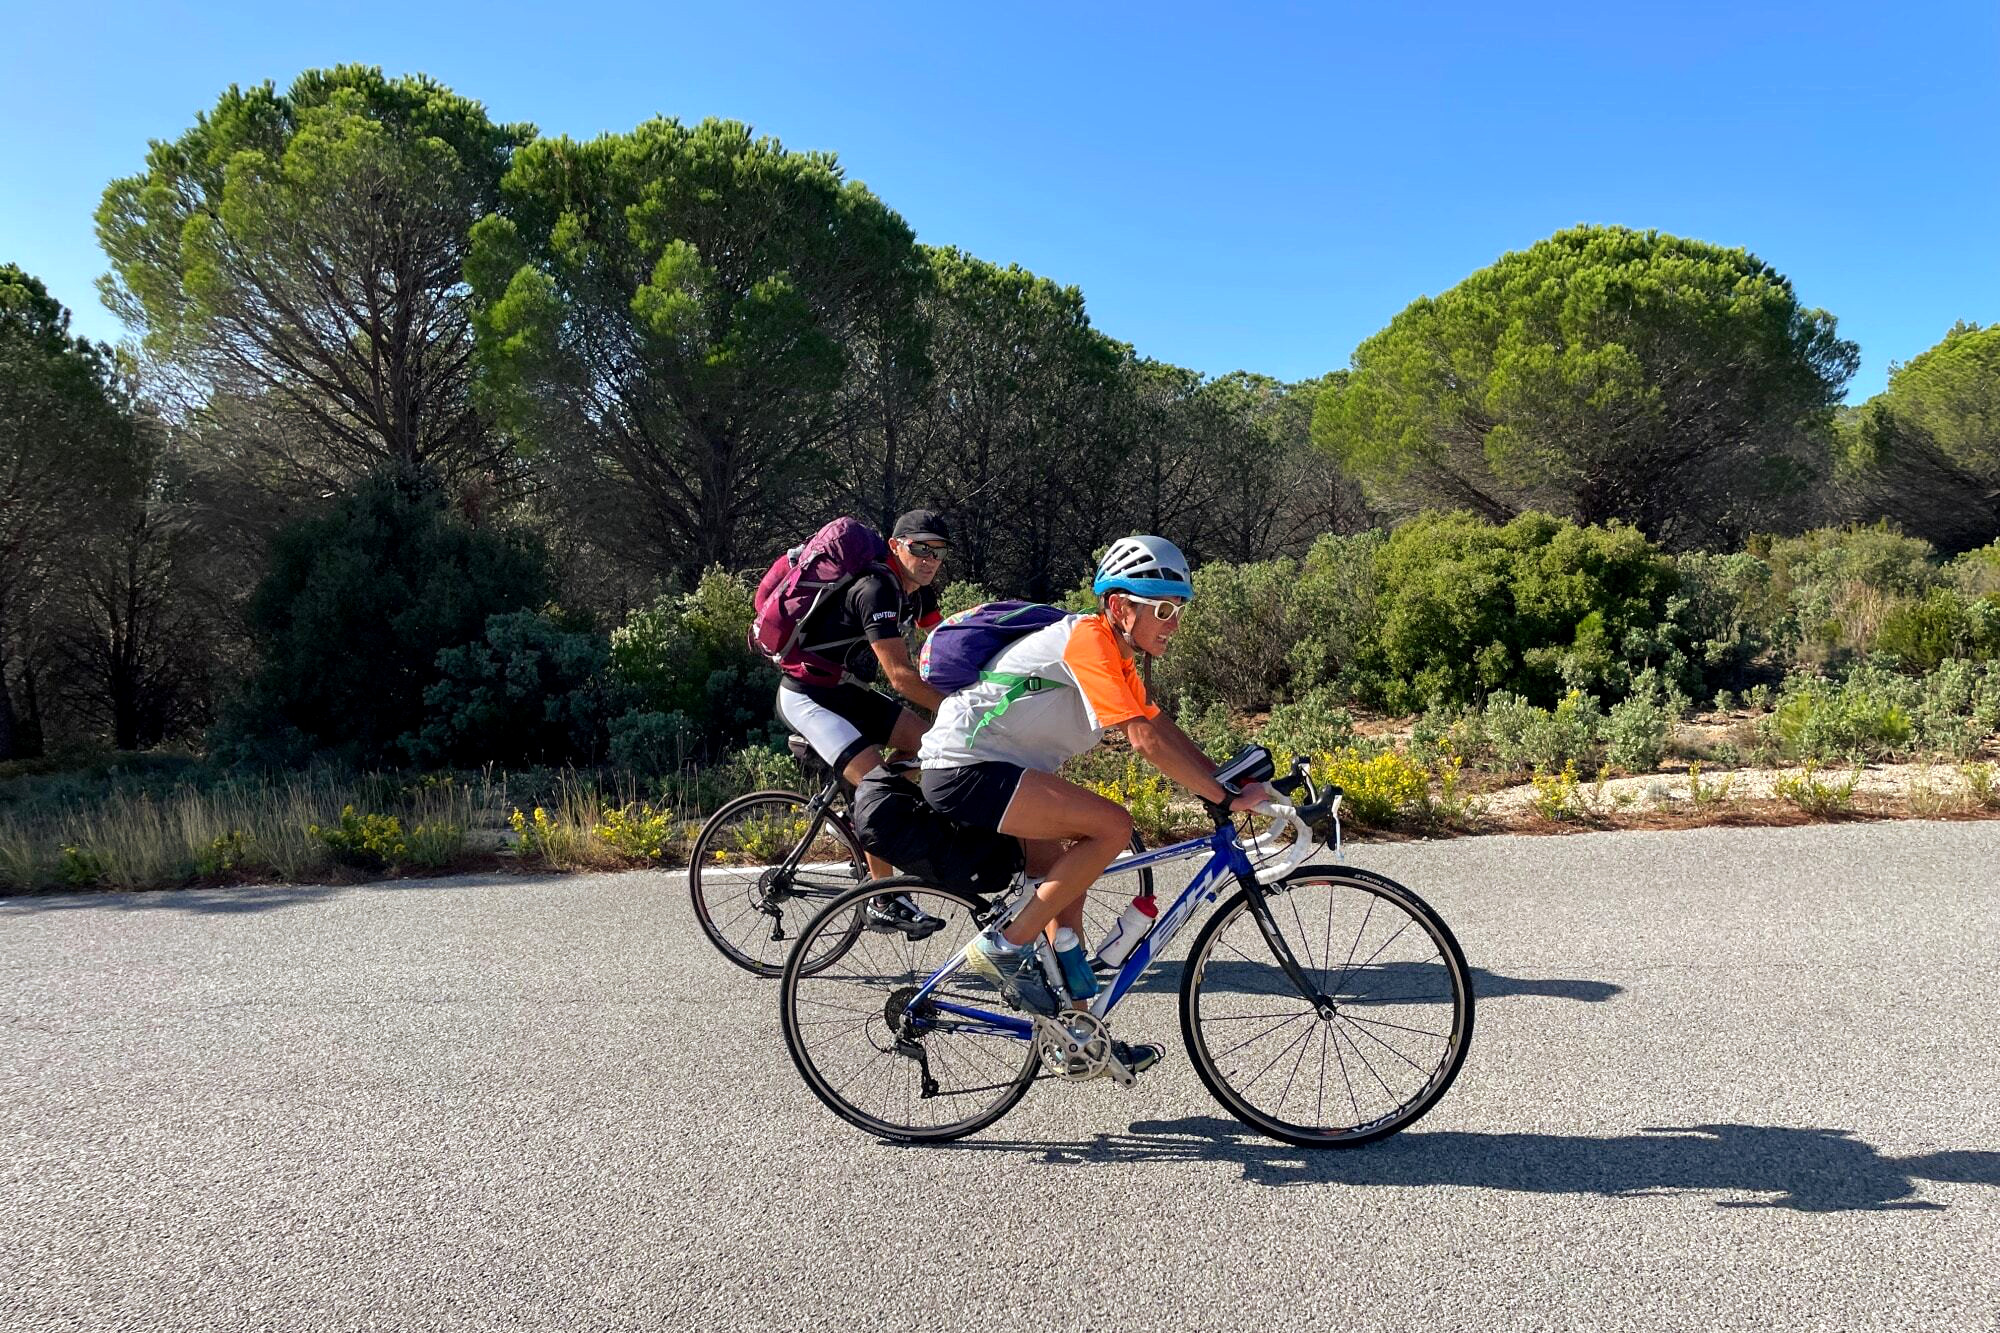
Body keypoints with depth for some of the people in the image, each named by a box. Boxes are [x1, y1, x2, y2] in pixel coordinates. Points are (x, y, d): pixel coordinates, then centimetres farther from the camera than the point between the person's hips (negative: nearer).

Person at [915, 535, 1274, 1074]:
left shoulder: (1117, 657, 14)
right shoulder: (1088, 639, -18)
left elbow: (1164, 728, 16)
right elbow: (1146, 741, -25)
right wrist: (1226, 798, -21)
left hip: (990, 767, 11)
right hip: (967, 769, -11)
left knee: (1064, 880, 13)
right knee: (1112, 825, -20)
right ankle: (1005, 948, -11)